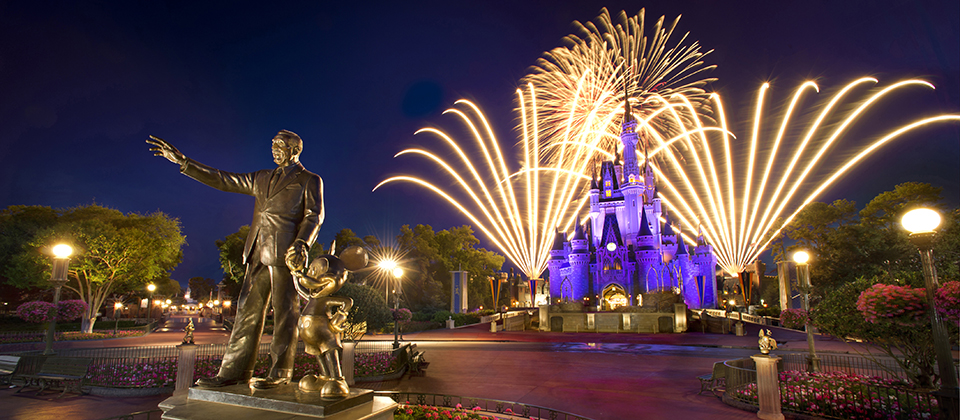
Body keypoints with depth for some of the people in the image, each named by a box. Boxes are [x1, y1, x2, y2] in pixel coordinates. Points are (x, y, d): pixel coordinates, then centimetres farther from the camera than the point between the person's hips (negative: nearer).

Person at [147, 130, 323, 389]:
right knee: (248, 310, 5)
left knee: (284, 312, -4)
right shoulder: (262, 178, 25)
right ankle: (235, 370, 10)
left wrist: (302, 243, -19)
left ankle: (280, 372, 2)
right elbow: (223, 181, 24)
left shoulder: (310, 180, 7)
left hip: (284, 251, -6)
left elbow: (314, 215, -3)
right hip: (259, 252, 7)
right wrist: (183, 162, 20)